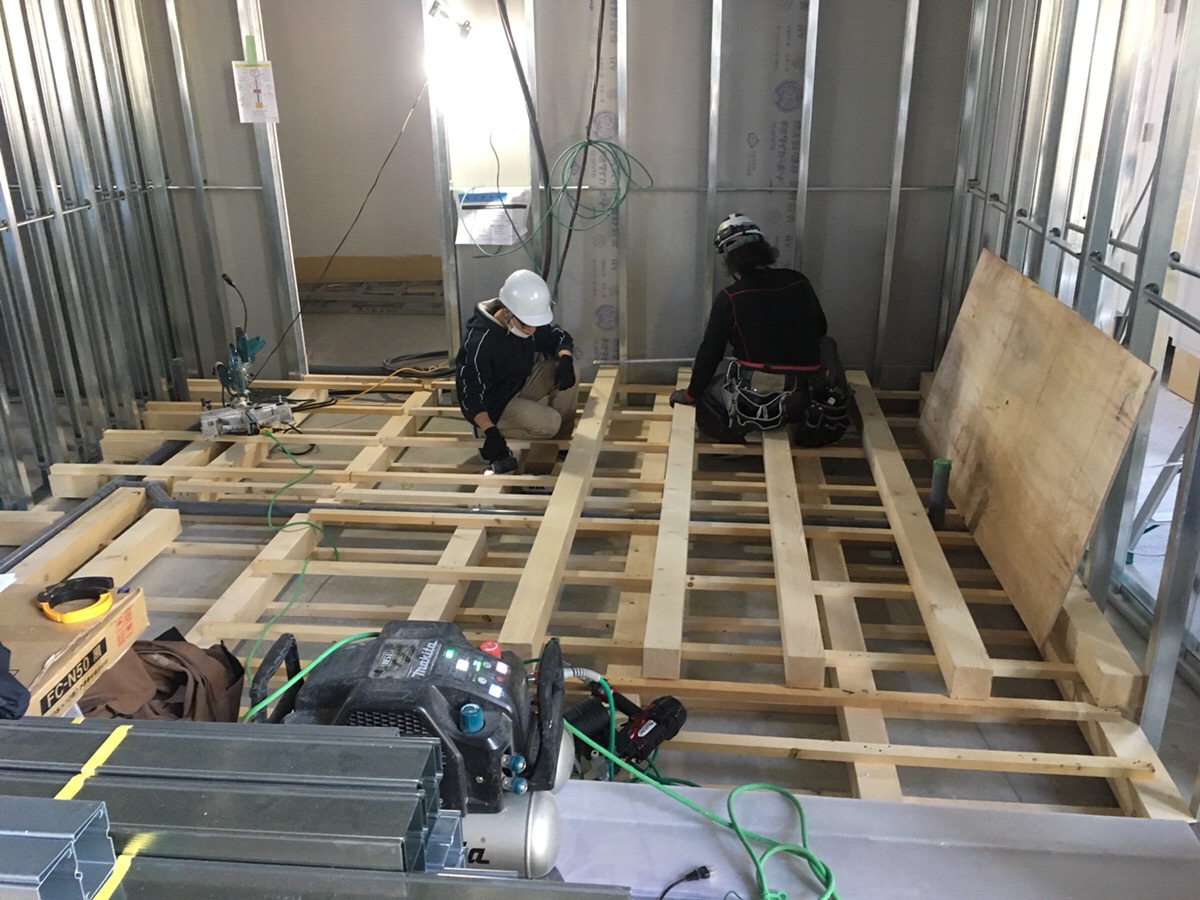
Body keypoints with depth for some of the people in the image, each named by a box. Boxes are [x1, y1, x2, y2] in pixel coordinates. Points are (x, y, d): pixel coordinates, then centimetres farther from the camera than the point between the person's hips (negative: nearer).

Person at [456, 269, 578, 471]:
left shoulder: (529, 320, -10)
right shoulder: (480, 342, -31)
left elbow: (560, 337, 5)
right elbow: (471, 394, -33)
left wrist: (565, 358, -19)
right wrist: (490, 432, -45)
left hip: (520, 384, 8)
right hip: (493, 403, -7)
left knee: (566, 370, -11)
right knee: (548, 423, -27)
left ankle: (561, 438, 1)